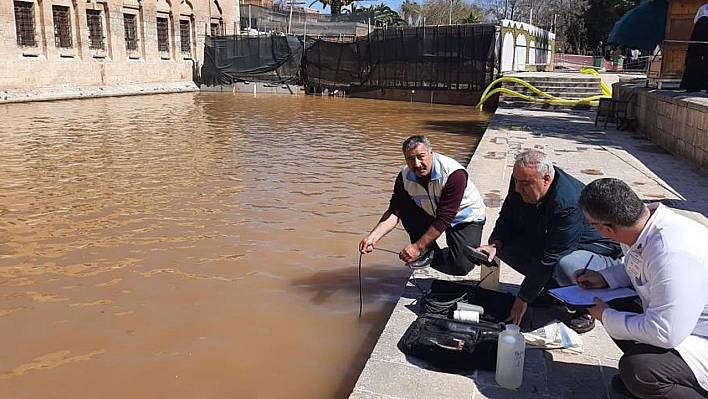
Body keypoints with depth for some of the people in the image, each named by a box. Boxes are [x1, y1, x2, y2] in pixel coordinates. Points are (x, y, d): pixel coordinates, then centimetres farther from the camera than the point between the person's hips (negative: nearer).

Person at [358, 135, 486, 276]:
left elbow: (444, 219, -33)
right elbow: (394, 211, -19)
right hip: (432, 215, 5)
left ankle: (431, 258, 8)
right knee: (405, 208, -21)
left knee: (461, 266, -24)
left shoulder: (454, 174, -33)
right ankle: (429, 252, -3)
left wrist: (417, 247, -33)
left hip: (465, 218, -4)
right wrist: (373, 236, -34)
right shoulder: (405, 176, -17)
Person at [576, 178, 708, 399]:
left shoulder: (672, 254, -35)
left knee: (637, 370, -29)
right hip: (674, 321, 9)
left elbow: (665, 334, -30)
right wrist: (604, 278, -1)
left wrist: (606, 318, -17)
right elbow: (634, 269, 16)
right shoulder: (644, 218, -7)